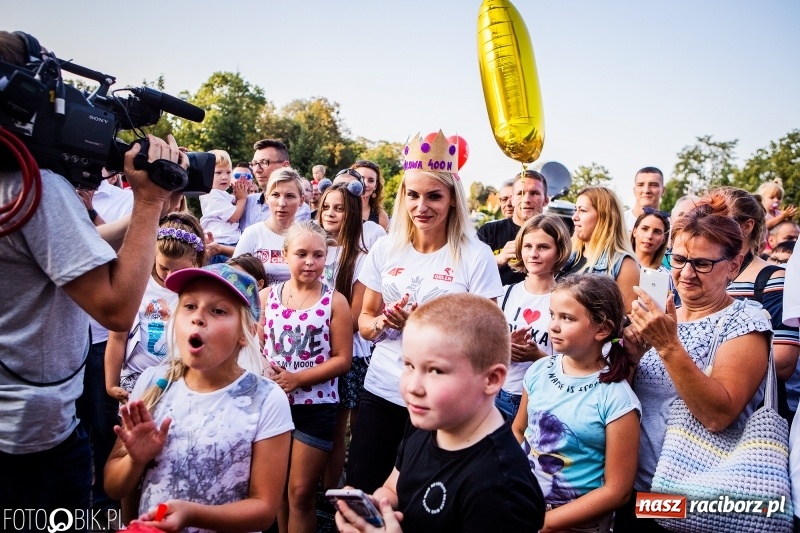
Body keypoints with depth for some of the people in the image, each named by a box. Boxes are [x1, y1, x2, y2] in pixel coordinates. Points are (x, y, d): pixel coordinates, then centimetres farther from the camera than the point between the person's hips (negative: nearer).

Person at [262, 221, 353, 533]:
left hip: (316, 406, -3)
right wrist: (265, 372, -15)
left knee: (301, 493, 6)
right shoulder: (267, 297, 2)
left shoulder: (334, 302, -7)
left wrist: (297, 378, -18)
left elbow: (342, 359, -10)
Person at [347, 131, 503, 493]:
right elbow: (364, 322, 10)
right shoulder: (386, 249, 3)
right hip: (381, 391, 3)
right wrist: (381, 322, -13)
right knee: (360, 487, 11)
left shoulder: (476, 256, -8)